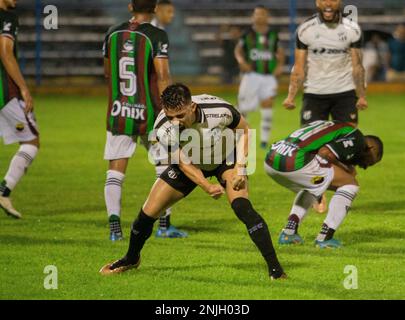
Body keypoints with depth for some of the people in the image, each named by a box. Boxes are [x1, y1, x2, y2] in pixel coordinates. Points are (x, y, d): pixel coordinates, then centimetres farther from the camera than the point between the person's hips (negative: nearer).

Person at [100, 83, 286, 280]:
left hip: (225, 159, -2)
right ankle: (131, 259, 31)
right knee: (148, 212, 1)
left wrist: (240, 168, -20)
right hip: (191, 166, 2)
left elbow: (243, 131, -14)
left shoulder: (220, 110, -36)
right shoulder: (163, 128, -32)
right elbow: (184, 163, -22)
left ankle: (275, 268, -20)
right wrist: (207, 186, -37)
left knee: (242, 207, -26)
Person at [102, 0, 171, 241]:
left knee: (115, 171, 3)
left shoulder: (112, 34, 6)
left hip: (118, 112, 3)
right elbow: (163, 76, -16)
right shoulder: (157, 36, -9)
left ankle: (114, 221, -14)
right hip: (149, 113, -3)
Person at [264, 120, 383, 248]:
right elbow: (324, 153, -8)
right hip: (295, 163, -9)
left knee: (310, 187, 37)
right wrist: (345, 168, 7)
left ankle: (288, 233, 24)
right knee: (350, 184, 6)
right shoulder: (356, 138, 5)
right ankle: (324, 238, 5)